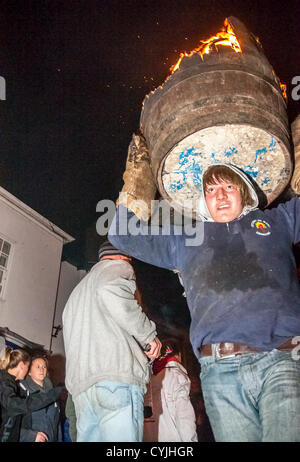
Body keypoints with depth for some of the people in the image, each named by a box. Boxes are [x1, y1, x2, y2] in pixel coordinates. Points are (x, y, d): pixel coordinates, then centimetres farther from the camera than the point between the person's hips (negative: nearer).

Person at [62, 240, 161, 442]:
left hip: (79, 383, 8)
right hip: (116, 375, -8)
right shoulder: (118, 267, 8)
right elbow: (111, 292, -18)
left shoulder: (79, 290, 34)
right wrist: (149, 334, -11)